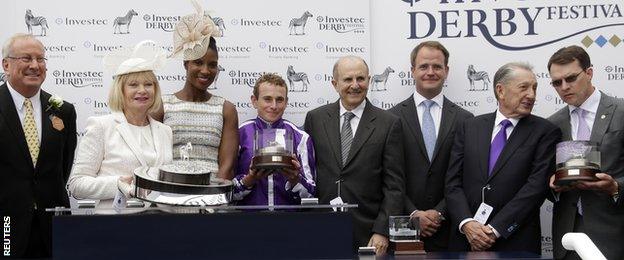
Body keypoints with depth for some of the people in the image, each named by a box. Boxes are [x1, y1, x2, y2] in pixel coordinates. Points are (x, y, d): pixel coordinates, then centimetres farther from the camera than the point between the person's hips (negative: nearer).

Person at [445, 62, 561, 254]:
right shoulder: (470, 128, 6)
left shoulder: (545, 132, -2)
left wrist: (495, 229, -16)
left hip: (516, 245, -2)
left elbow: (536, 186, -11)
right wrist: (467, 224, -14)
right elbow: (453, 182, 2)